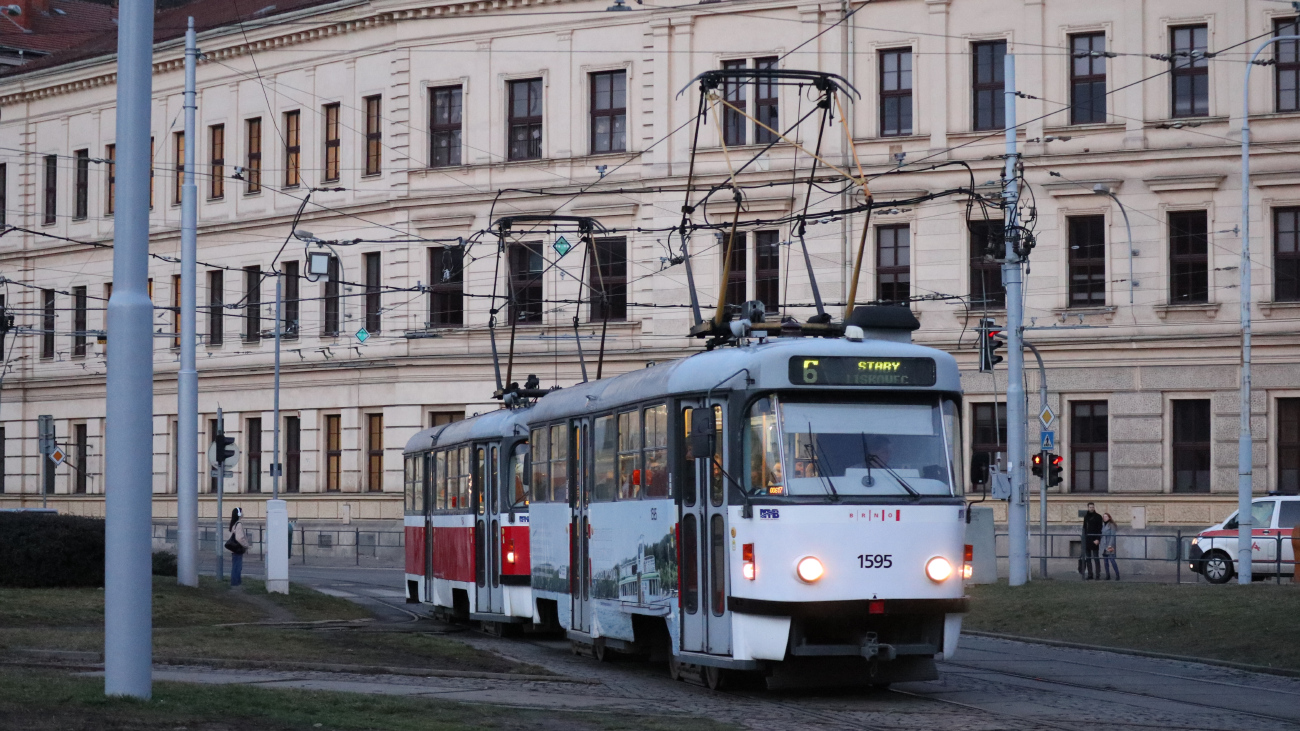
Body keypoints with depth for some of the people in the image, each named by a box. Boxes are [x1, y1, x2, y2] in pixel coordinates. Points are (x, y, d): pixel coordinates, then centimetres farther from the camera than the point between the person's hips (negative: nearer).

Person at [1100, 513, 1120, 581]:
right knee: (1105, 561, 6)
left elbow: (1112, 536, -10)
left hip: (1109, 546, -7)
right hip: (1104, 546, 7)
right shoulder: (1102, 525, 13)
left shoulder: (1111, 525, -5)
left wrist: (1110, 545, -17)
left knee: (1112, 560, -12)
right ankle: (1107, 575, 11)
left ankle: (1117, 575, -8)